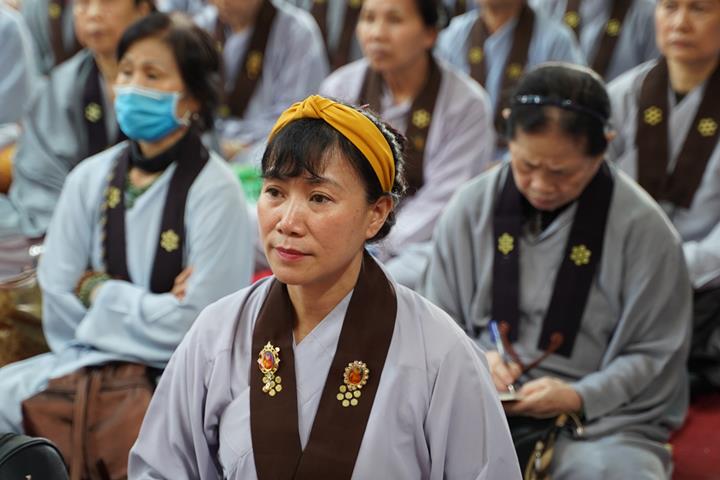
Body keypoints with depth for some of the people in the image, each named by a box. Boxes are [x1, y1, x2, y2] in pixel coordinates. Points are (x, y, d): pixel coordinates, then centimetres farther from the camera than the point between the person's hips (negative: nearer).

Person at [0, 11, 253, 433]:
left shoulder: (214, 191, -10)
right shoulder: (90, 179, 4)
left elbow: (198, 327, -15)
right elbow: (60, 309, 1)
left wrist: (99, 292, -6)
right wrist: (151, 308, -10)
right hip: (90, 360, 5)